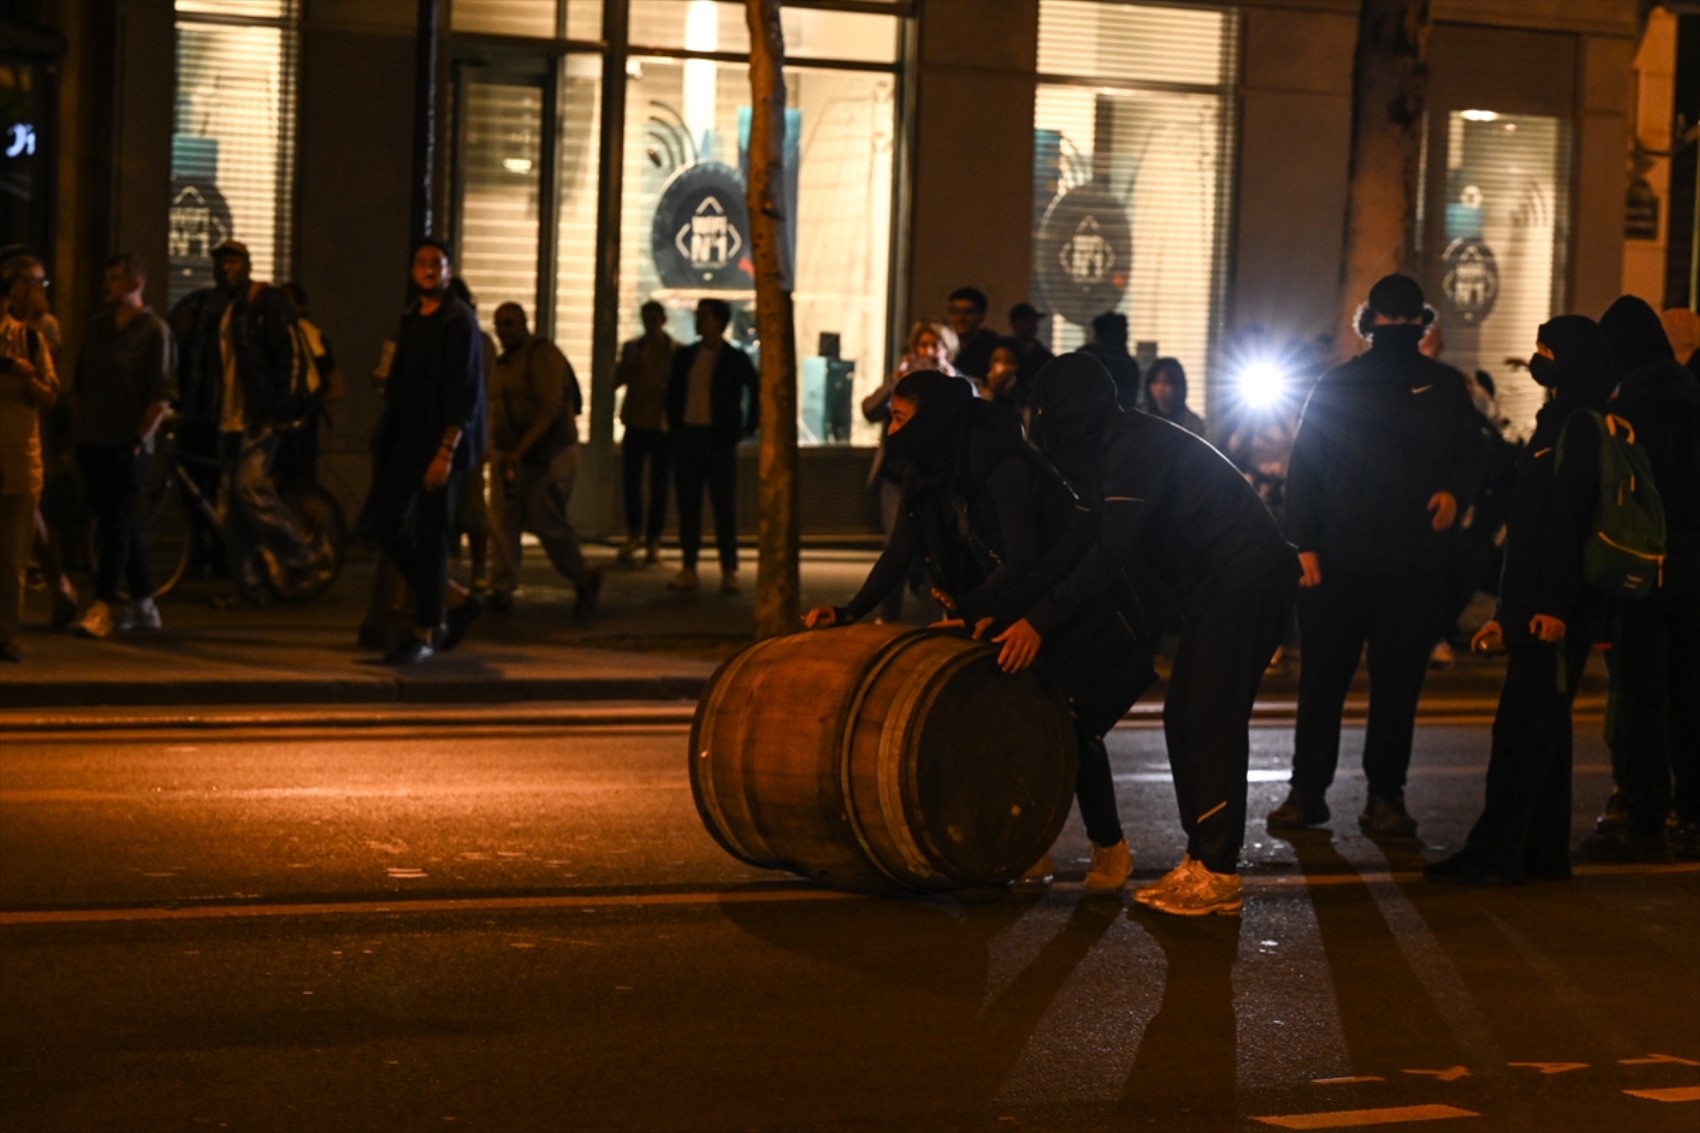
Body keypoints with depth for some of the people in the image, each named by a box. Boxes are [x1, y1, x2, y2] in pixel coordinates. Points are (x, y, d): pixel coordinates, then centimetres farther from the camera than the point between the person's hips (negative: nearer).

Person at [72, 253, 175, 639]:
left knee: (116, 524, -10)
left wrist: (139, 438, -13)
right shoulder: (98, 325, 13)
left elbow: (163, 394, -9)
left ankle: (101, 607, -15)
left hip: (126, 445, -6)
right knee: (123, 524, 11)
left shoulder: (154, 330, -6)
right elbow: (82, 383, 19)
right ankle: (143, 607, 19)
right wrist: (79, 431, 13)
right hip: (93, 443, 7)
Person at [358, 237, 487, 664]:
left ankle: (424, 635, 7)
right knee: (379, 522, 5)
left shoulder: (460, 321, -8)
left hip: (440, 442, -8)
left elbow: (465, 393, -14)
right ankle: (458, 599, 17)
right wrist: (385, 439, 14)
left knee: (429, 536, -4)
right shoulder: (410, 318, 13)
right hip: (406, 439, 8)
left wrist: (445, 452, -21)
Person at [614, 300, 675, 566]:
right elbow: (617, 380, 3)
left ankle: (653, 541, 6)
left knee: (659, 486, 1)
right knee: (631, 481, 1)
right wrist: (636, 362, -11)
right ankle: (634, 534, 18)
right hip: (636, 423, 2)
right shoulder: (632, 347, 9)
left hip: (663, 425, -2)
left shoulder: (676, 351, 0)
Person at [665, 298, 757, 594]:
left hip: (720, 439, -3)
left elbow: (757, 392, 1)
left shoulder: (735, 359, -2)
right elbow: (673, 393, 17)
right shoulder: (685, 356, 8)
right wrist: (674, 425, 9)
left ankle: (729, 572, 1)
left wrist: (746, 428, -1)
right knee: (688, 505, 4)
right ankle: (688, 569, 7)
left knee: (724, 507, -2)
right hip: (687, 436, 4)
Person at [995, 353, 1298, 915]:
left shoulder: (1134, 446, -16)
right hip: (1214, 584, 10)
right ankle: (1199, 862, 13)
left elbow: (1111, 553, -24)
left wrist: (1041, 620, -22)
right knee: (1183, 718, 9)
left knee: (1212, 720, -11)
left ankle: (1218, 874, -9)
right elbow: (1099, 546, 18)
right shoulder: (1106, 449, 14)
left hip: (1246, 578, -10)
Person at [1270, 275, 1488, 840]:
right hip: (1336, 559, 0)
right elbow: (1303, 469, 4)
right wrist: (1303, 544, -5)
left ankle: (1386, 797, 10)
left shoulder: (1444, 386, 8)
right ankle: (1307, 789, 11)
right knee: (1322, 677, 2)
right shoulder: (1337, 385, 6)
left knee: (1398, 684, 3)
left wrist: (1453, 491, -10)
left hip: (1414, 564, 1)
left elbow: (1471, 455, 14)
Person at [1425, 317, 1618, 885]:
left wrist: (1554, 604, -26)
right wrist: (1506, 614, 22)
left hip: (1557, 613, -10)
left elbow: (1568, 520, -20)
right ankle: (1543, 853, 16)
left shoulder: (1579, 427, -11)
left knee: (1524, 728, -10)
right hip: (1533, 611, 10)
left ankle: (1494, 854, -11)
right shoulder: (1556, 424, 20)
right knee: (1541, 729, 11)